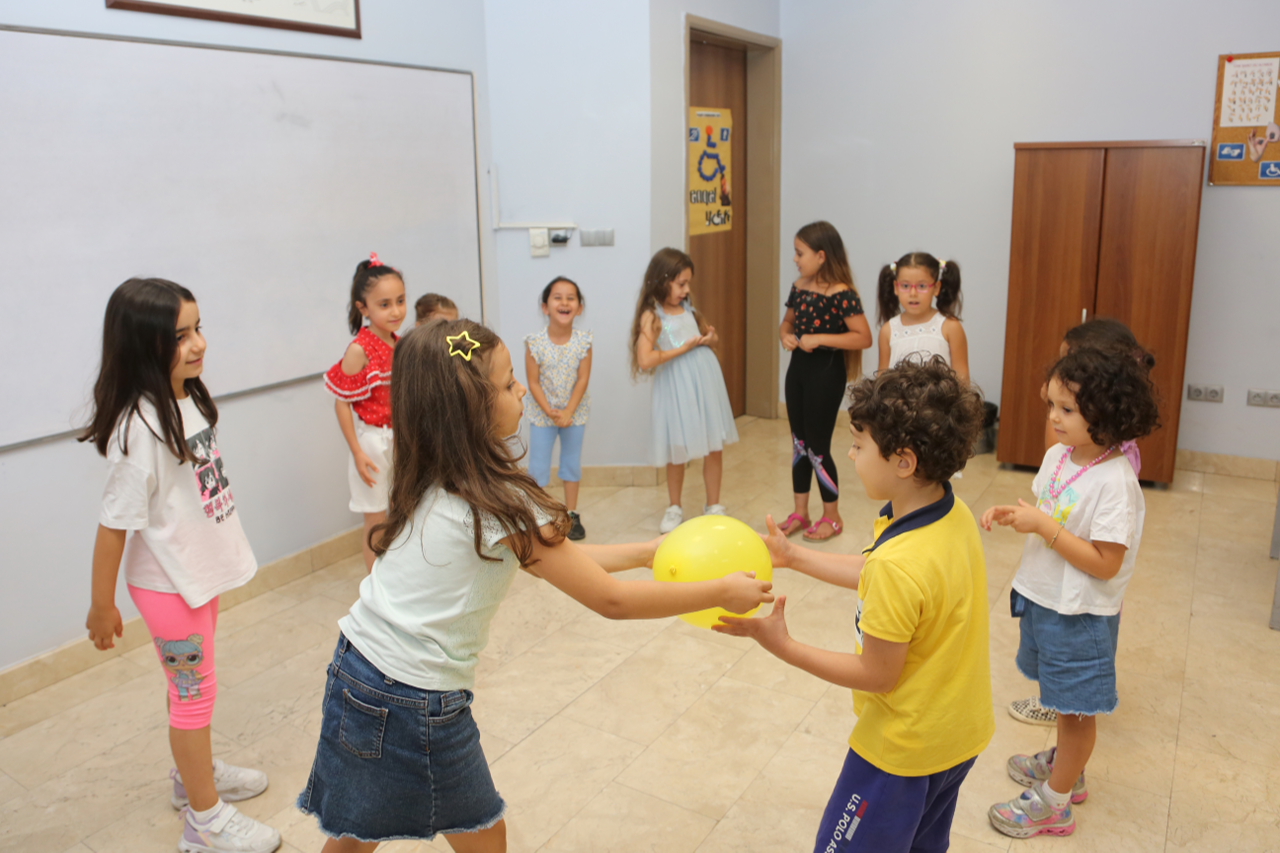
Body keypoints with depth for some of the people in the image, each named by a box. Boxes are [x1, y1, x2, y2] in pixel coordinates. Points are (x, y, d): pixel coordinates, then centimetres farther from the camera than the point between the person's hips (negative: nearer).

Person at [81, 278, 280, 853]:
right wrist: (101, 606, -12)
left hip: (203, 569, 7)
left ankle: (195, 773, 44)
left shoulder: (186, 399, -2)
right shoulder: (139, 428, -27)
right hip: (169, 583, -7)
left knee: (192, 682, 23)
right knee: (194, 692, 6)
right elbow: (115, 522, -21)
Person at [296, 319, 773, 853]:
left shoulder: (428, 483, 3)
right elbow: (609, 599, -17)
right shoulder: (497, 504, -22)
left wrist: (650, 551, 9)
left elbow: (555, 560, 8)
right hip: (415, 704, -7)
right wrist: (723, 593, -7)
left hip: (355, 671, 7)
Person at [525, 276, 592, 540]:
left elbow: (583, 379, -11)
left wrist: (568, 412, -19)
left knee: (572, 462, 12)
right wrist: (550, 412, -20)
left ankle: (572, 515, 25)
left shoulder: (583, 341, -11)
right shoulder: (535, 342, -15)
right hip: (542, 412, -1)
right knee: (538, 465, 3)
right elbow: (533, 382, -12)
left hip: (574, 412, 2)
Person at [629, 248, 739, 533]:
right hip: (677, 389, -5)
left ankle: (713, 506, 25)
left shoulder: (688, 308, 7)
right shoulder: (652, 316, -12)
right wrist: (683, 349, -19)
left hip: (706, 383, 5)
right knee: (678, 453, 10)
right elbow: (645, 360, -24)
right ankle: (675, 509, 30)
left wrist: (710, 337, 0)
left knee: (715, 448, 9)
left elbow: (709, 334, 24)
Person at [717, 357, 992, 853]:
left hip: (905, 750, -8)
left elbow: (877, 675, -24)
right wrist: (793, 557, 7)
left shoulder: (900, 563, -35)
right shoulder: (954, 515, -8)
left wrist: (782, 647, -19)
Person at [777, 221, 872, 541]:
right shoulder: (799, 287, 4)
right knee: (799, 443, 14)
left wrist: (820, 338, -25)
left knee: (818, 447, 1)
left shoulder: (842, 294, -17)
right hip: (798, 367, 7)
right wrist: (786, 335, -4)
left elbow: (864, 337, -21)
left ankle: (832, 517, 19)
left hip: (826, 371, -7)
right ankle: (800, 513, 27)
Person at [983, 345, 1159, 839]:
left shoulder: (1115, 483, -27)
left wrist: (1043, 526, -29)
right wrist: (1010, 514, -7)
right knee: (1062, 698, 27)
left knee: (1076, 706, 12)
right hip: (1043, 597, 8)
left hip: (1080, 614, -8)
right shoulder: (1058, 455, -3)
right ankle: (1066, 766, 49)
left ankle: (1054, 802, 28)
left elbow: (1105, 564, -26)